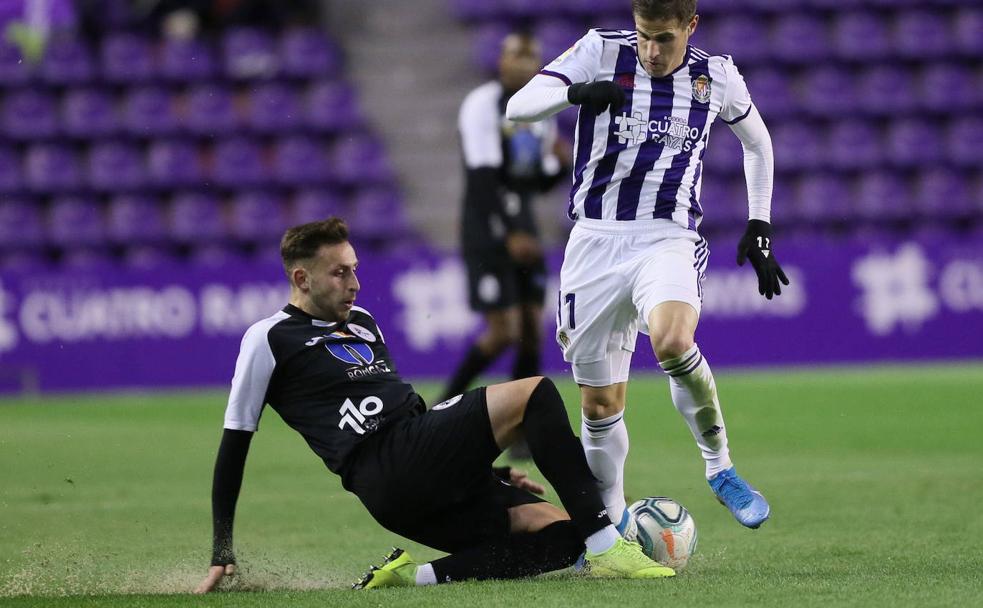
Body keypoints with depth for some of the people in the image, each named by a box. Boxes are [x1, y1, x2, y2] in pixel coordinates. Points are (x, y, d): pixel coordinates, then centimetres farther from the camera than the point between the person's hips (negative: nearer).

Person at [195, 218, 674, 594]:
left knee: (559, 534, -10)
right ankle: (605, 547, -26)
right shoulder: (269, 340, 4)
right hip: (388, 473, -9)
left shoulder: (361, 322, 28)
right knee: (532, 395, -20)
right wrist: (222, 554, 2)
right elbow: (235, 443, 5)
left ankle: (418, 576, -15)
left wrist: (490, 465, 27)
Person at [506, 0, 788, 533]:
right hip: (595, 240, 1)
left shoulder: (716, 75, 4)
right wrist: (575, 92, -27)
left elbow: (757, 143, 22)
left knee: (672, 342, -33)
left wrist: (759, 228, 15)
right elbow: (518, 107, -8)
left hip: (668, 239, -1)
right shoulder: (602, 51, -1)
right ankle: (612, 522, 23)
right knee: (599, 404, 2)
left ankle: (719, 466, -13)